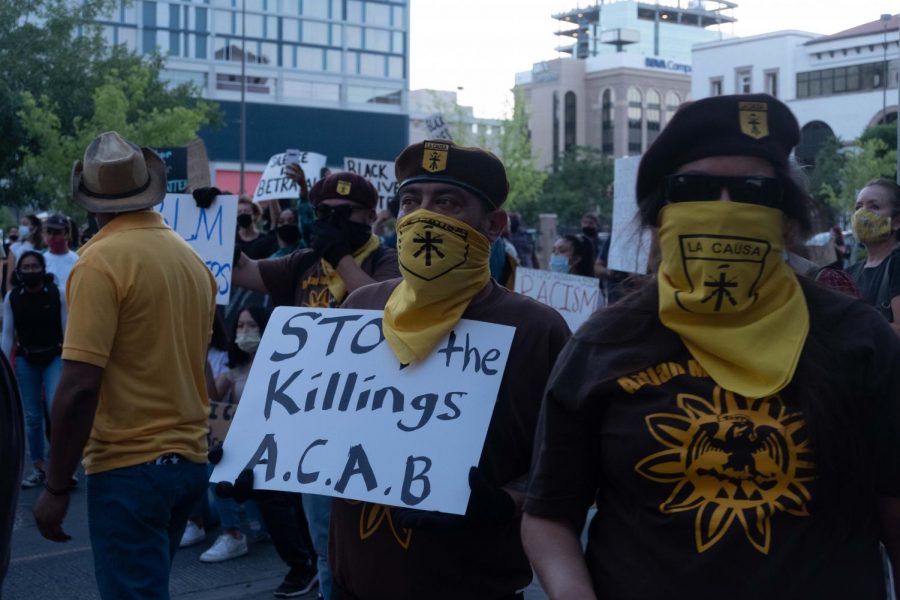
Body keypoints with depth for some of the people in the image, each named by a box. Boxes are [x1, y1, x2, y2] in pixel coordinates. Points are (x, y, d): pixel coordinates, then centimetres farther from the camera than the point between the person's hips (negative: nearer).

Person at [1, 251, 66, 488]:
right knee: (32, 417, 7)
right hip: (26, 361, 3)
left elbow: (67, 330, -3)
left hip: (54, 358, -2)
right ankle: (38, 469, 17)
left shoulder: (57, 294, -6)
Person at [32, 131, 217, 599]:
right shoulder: (191, 258, 6)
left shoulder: (101, 261, -14)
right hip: (188, 459, 7)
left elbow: (79, 386, -19)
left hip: (130, 467, -7)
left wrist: (55, 486, -12)